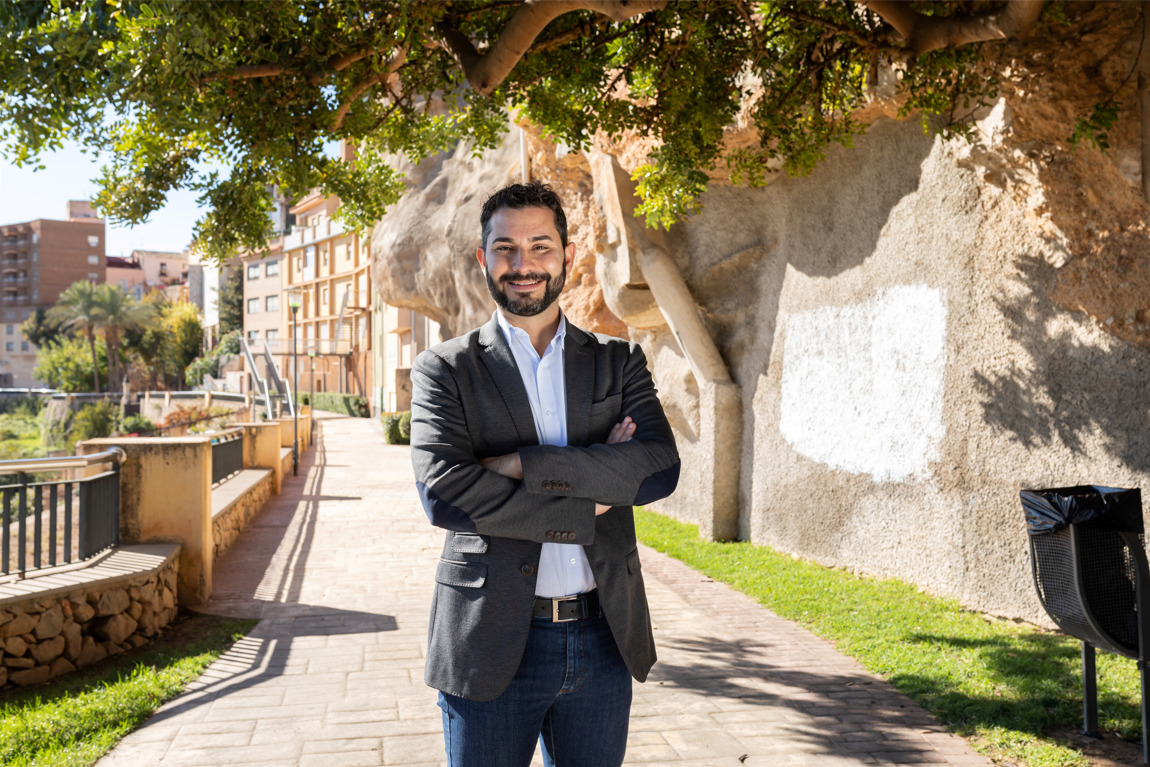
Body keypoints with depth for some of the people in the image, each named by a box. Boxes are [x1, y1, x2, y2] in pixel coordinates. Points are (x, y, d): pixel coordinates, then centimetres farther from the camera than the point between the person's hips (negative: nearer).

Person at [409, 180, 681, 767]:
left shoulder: (619, 361, 6)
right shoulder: (444, 370, -1)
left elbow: (661, 466, -10)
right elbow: (443, 492, -16)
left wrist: (524, 465, -17)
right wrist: (587, 504, -15)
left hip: (603, 639, 3)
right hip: (492, 643, -2)